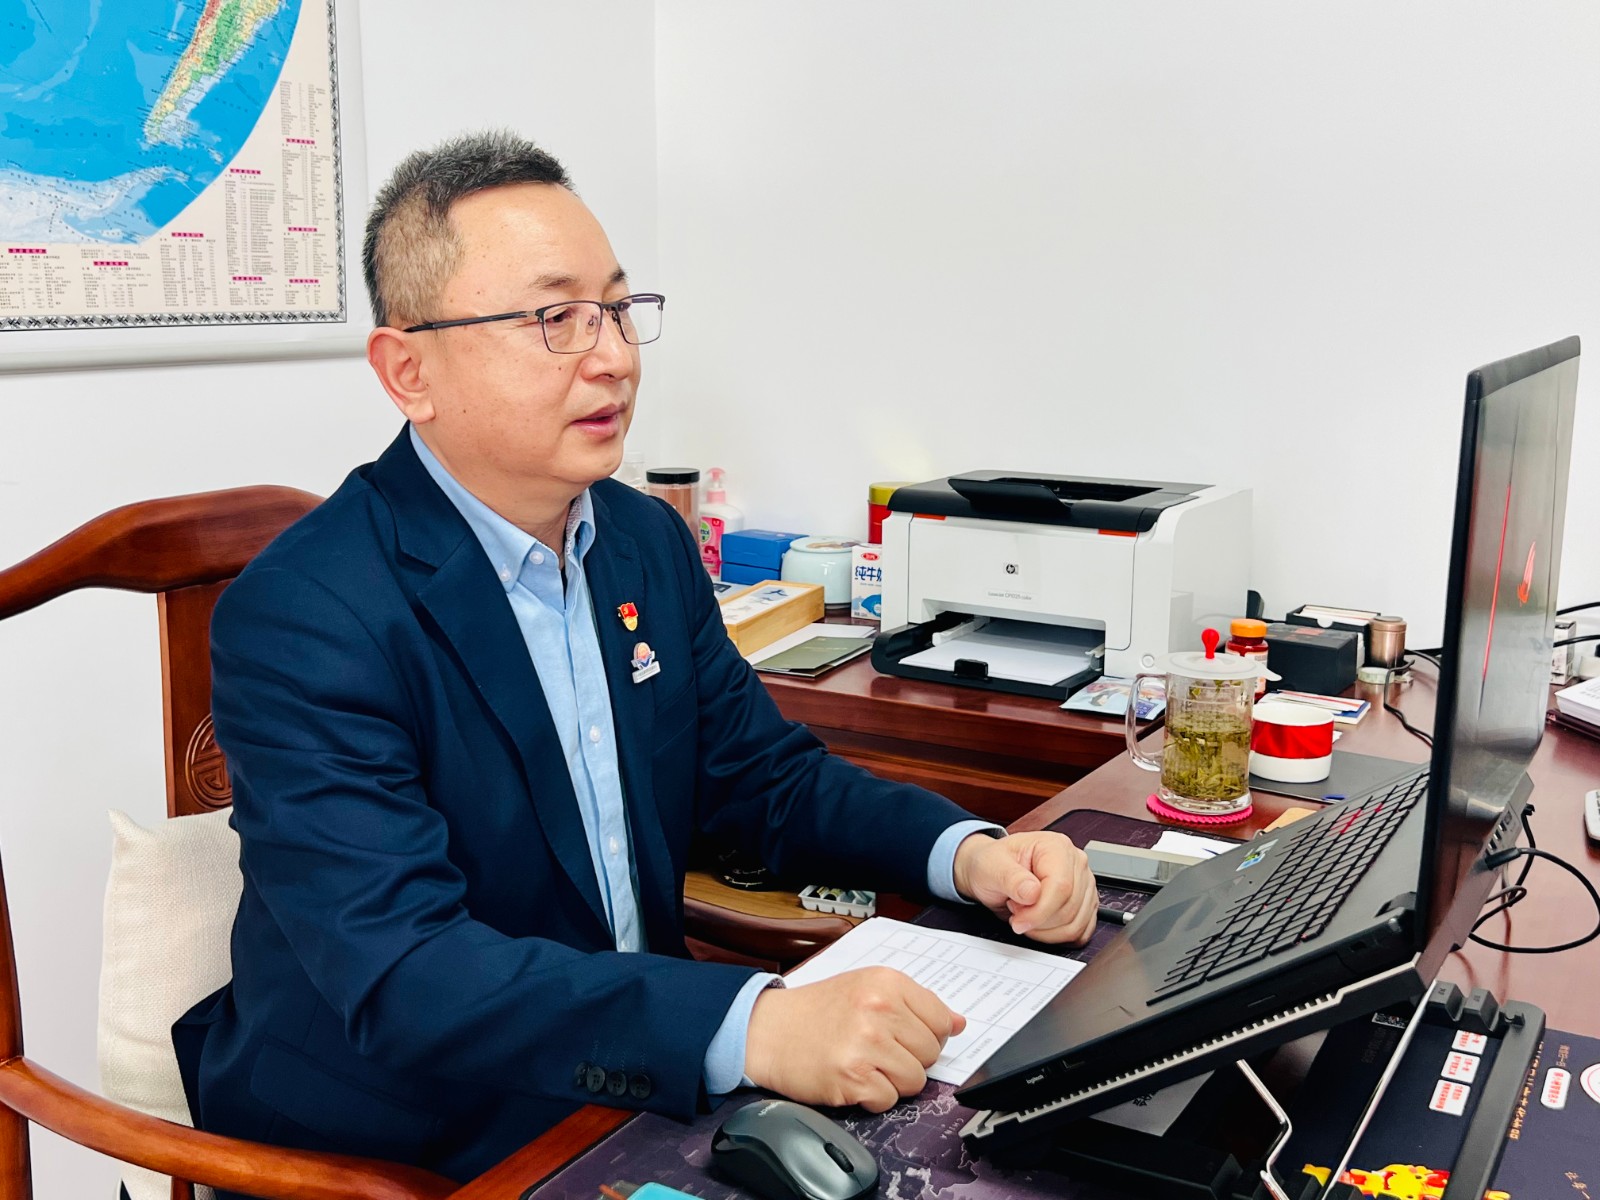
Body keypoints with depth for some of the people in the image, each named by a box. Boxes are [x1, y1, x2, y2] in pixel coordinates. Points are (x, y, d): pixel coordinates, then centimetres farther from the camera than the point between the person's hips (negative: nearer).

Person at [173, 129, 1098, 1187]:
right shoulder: (303, 620, -20)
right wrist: (757, 1030, -41)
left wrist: (968, 852, -8)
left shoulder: (648, 541, 3)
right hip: (395, 1148, -6)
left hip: (643, 1088, 7)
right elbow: (402, 977, -29)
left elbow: (768, 773, 10)